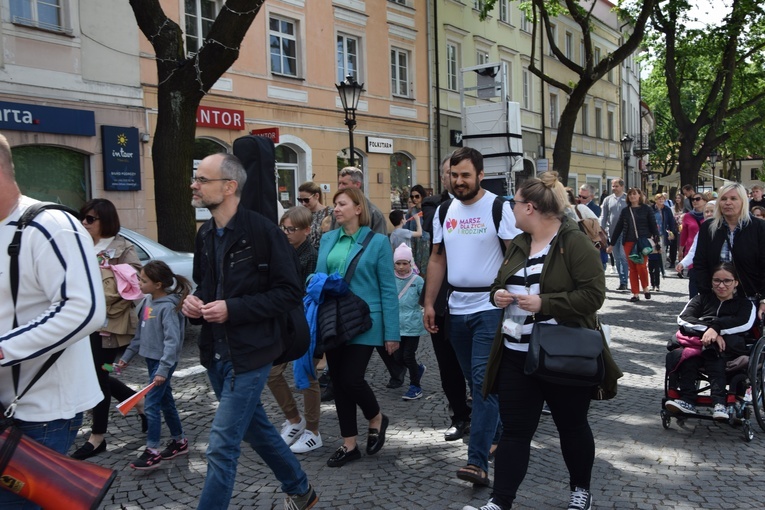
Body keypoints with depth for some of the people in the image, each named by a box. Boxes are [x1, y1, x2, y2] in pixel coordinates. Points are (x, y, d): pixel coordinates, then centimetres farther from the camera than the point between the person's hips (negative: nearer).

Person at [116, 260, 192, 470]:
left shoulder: (168, 307, -20)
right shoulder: (148, 301, 5)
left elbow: (172, 341, -24)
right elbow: (140, 333, 15)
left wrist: (163, 370, -27)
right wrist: (127, 356, 17)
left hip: (163, 362, -8)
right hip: (151, 358, 8)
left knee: (151, 404, -6)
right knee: (166, 401, 17)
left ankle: (152, 451, 3)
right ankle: (179, 441, 30)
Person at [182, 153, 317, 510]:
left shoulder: (262, 232, -15)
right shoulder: (205, 235, 8)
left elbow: (290, 292, -16)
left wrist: (233, 309, -23)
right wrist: (194, 302, -3)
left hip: (249, 354, -8)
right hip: (215, 354, 8)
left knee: (222, 447, -6)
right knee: (257, 429, 21)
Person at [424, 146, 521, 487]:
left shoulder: (498, 207, -7)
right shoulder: (443, 211, 9)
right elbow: (437, 258, 13)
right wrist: (429, 303, 8)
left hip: (490, 306, -6)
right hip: (457, 306, 6)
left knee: (484, 380, -10)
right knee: (475, 380, 15)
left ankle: (478, 462, -9)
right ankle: (496, 435, 33)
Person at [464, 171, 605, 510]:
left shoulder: (575, 243, -13)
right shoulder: (518, 244, 10)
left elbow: (592, 294, -19)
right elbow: (500, 283, 21)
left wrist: (544, 303, -25)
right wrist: (498, 295, -2)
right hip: (516, 355, 6)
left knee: (572, 426, 14)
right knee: (514, 430, 6)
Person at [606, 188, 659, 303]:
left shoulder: (646, 209, 4)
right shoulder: (625, 211, 12)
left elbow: (653, 225, 3)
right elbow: (618, 227, 14)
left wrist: (656, 240, -5)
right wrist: (611, 243, 14)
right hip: (629, 242, 3)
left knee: (641, 266, -12)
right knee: (632, 268, 3)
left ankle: (645, 288, 13)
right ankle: (635, 294, 9)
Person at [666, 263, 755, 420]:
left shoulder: (745, 303, 20)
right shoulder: (702, 299, 23)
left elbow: (745, 323, -4)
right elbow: (683, 319, 4)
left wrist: (716, 328, -17)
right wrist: (708, 330, -13)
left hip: (730, 349, -1)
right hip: (696, 342, 1)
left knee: (714, 353, -36)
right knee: (688, 355, -34)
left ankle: (719, 402, -43)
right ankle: (687, 401, -41)